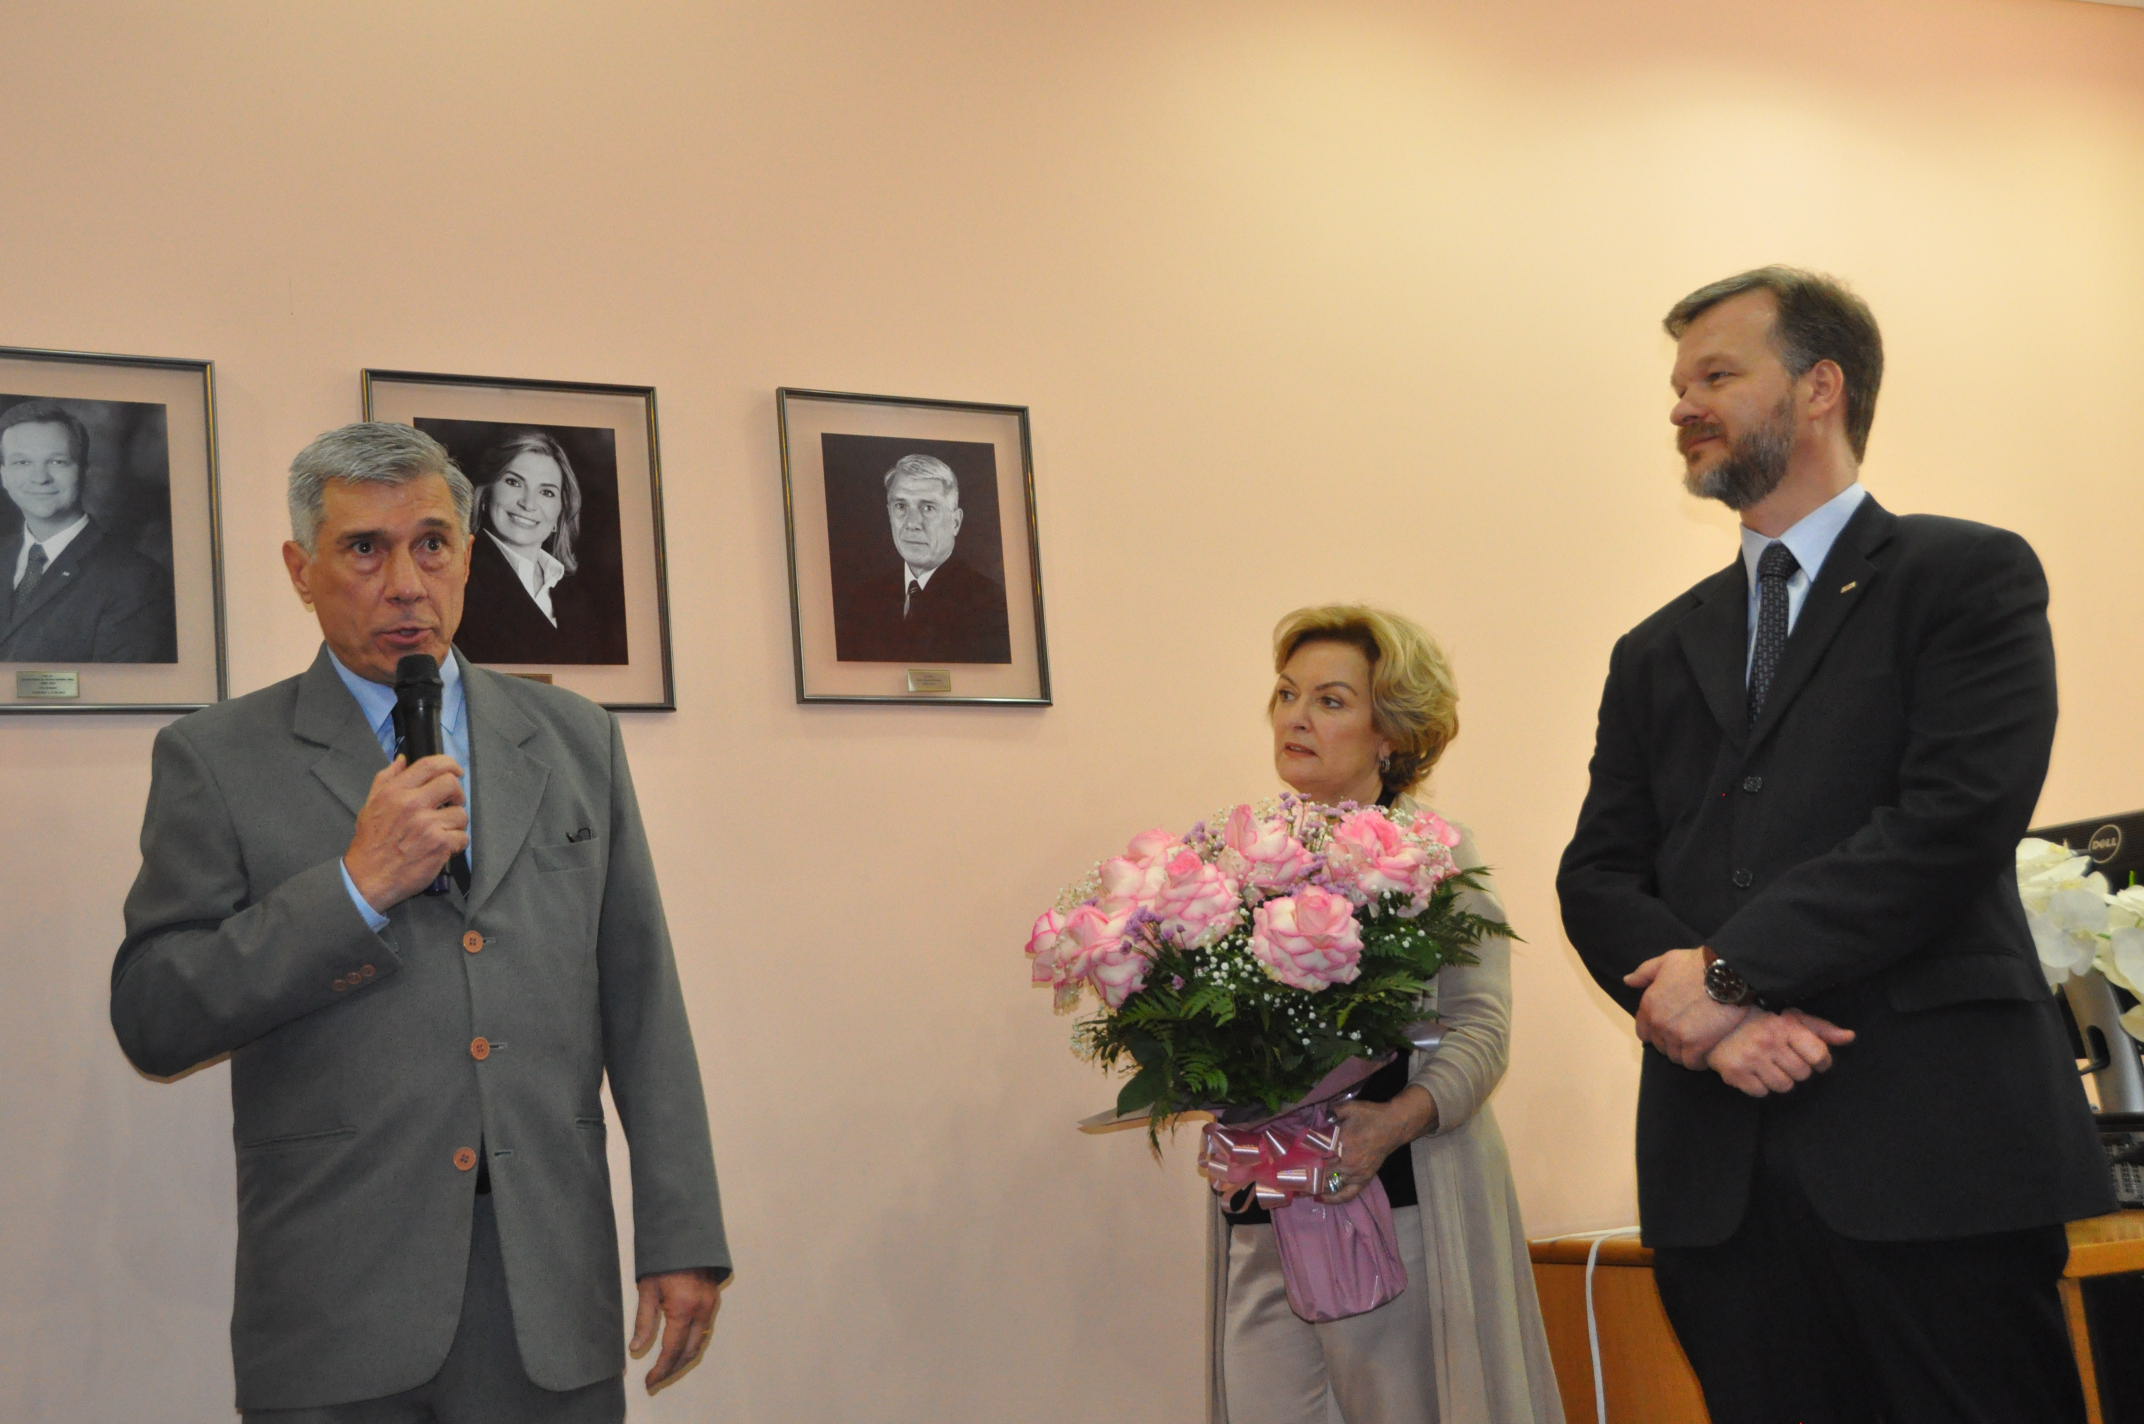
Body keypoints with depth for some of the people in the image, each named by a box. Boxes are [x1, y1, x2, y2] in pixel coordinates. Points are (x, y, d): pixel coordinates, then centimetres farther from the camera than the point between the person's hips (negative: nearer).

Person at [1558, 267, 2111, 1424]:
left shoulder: (1968, 577, 4)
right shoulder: (1656, 654, 20)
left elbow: (1959, 818, -11)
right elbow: (1596, 875, 11)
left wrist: (1730, 970, -11)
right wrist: (1714, 1021, -9)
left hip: (1931, 1151, -4)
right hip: (1718, 1166, 5)